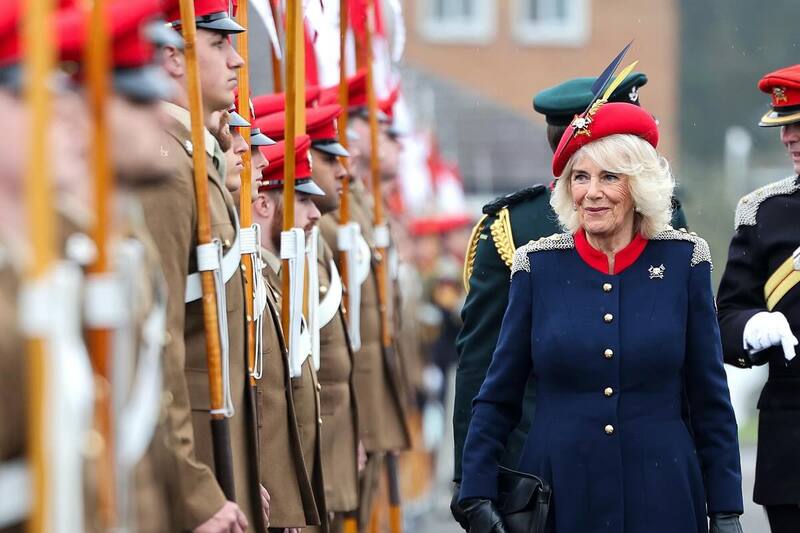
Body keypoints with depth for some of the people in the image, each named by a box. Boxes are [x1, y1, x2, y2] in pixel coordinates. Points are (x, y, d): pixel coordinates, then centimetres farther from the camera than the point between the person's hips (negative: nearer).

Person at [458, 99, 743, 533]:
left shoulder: (683, 261, 0)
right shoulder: (538, 266, 0)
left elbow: (710, 399, 3)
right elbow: (498, 397, 5)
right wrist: (476, 496, -5)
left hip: (661, 498, 0)